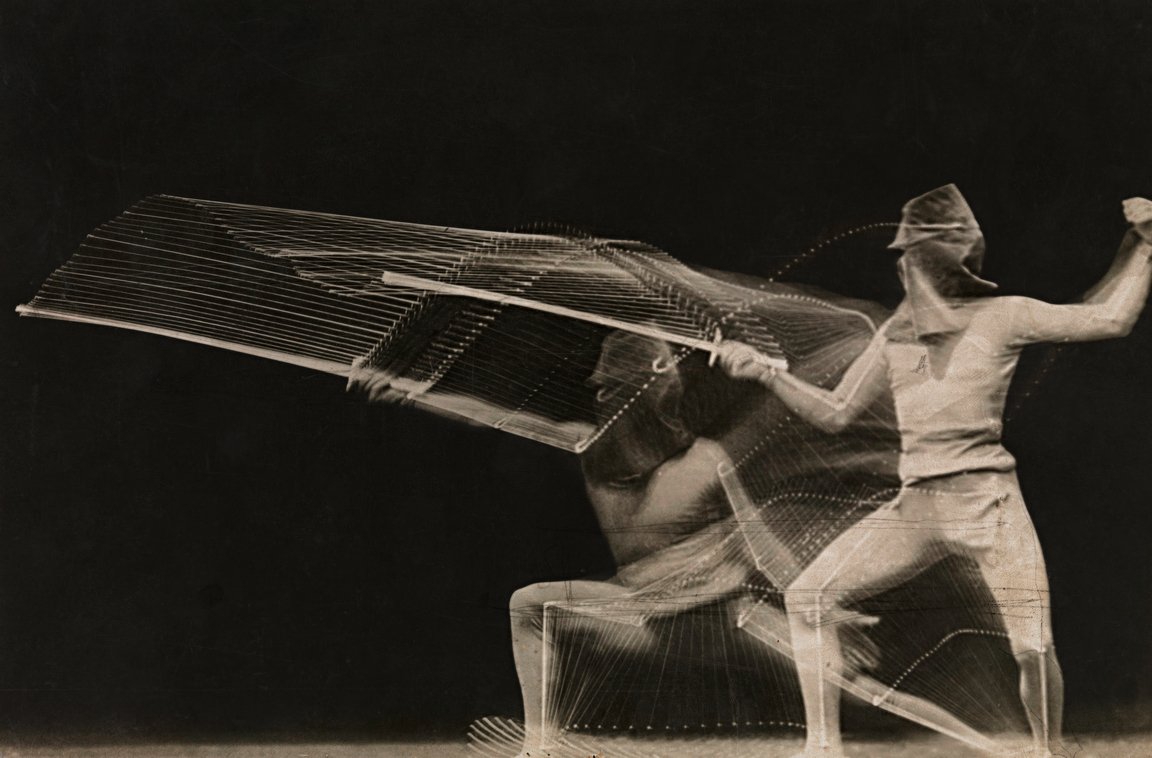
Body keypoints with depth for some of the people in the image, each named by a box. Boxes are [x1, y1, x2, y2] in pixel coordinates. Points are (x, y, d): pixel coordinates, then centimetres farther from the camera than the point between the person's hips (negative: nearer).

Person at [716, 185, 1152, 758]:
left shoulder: (1002, 317, -1)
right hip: (915, 508, 5)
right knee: (807, 597, -4)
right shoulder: (894, 336, 12)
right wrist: (764, 372, 8)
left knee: (1033, 648, -10)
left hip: (988, 500, -4)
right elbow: (835, 413, 16)